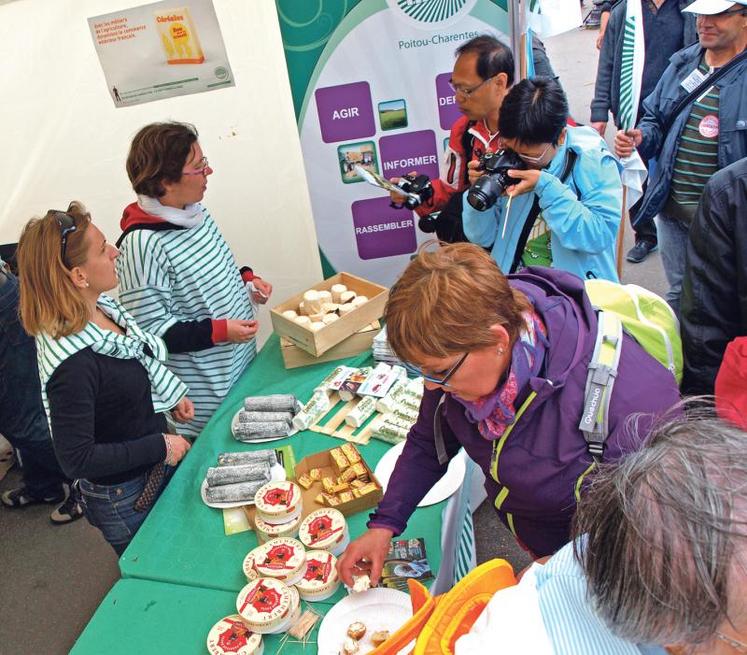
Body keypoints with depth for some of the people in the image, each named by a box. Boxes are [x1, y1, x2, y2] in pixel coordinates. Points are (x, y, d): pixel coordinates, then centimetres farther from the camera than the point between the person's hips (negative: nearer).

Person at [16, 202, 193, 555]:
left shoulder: (101, 307, -8)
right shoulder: (73, 364, -34)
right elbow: (76, 459, -28)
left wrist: (169, 395, 1)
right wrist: (160, 446, -22)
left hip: (153, 472, 8)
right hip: (126, 501, -7)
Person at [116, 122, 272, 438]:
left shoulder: (195, 212, -1)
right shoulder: (143, 245, -27)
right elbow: (148, 329, -23)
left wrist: (246, 278, 2)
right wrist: (217, 331, -26)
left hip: (242, 360, 8)